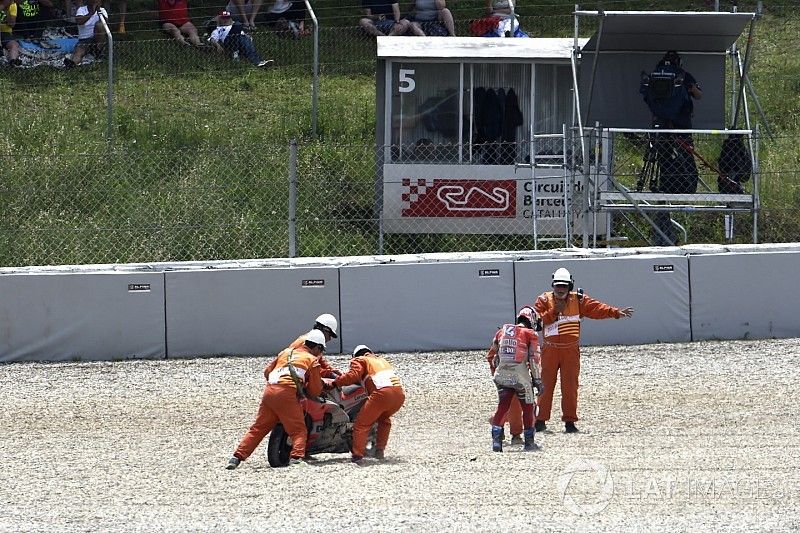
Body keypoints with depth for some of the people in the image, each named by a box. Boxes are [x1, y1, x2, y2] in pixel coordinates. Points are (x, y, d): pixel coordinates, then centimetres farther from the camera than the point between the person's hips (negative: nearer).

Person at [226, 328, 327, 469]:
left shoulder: (286, 353, 28)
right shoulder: (312, 360, 11)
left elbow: (268, 371, 29)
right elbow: (315, 390, 10)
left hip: (269, 390, 5)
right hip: (287, 394, -5)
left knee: (258, 428, 11)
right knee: (299, 431, -3)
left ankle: (237, 457, 6)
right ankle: (296, 457, -25)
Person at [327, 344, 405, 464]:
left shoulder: (359, 360, 14)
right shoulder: (381, 360, 35)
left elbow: (353, 375, -3)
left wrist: (333, 384, 2)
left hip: (382, 393, -7)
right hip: (400, 394, 7)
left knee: (362, 424, 4)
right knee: (384, 418, 32)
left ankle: (357, 455, -3)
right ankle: (380, 451, 26)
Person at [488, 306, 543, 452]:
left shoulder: (502, 331, 13)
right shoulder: (530, 334, 1)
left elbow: (493, 355, 18)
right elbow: (534, 359, -4)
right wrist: (537, 380, -1)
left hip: (502, 374, 3)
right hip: (520, 374, -3)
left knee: (502, 407, 11)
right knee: (528, 407, 12)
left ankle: (496, 439, -1)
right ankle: (529, 442, 15)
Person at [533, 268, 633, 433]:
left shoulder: (578, 300, 4)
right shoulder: (544, 300, -1)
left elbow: (596, 308, -1)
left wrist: (616, 312, -10)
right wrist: (554, 311, -19)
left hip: (571, 350, 1)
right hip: (550, 350, -1)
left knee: (570, 386, 0)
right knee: (546, 385, 1)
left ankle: (570, 421, 5)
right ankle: (541, 420, 8)